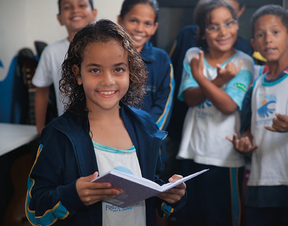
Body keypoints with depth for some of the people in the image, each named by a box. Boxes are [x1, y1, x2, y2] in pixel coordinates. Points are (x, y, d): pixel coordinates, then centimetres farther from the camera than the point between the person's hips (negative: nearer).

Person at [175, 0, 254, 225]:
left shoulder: (243, 63, -5)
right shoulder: (193, 55, 4)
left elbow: (229, 105, -16)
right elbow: (190, 98, -7)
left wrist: (201, 78, -26)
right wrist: (218, 82, -22)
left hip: (225, 157, -3)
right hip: (191, 152, 3)